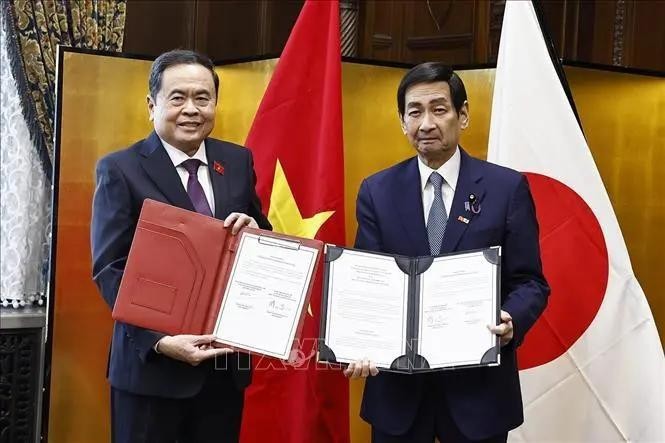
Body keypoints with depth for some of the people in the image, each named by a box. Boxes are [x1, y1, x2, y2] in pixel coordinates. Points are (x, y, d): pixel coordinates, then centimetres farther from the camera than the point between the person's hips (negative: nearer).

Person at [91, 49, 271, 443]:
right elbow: (110, 270, -10)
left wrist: (255, 231, -12)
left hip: (226, 359, 4)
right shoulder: (120, 170, -6)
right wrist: (160, 340, -21)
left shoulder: (238, 162, 6)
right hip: (152, 363, -4)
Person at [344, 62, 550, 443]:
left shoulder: (508, 187, -2)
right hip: (397, 383, 1)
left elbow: (530, 282, -1)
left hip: (479, 383, -1)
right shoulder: (377, 192, 2)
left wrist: (511, 321, -22)